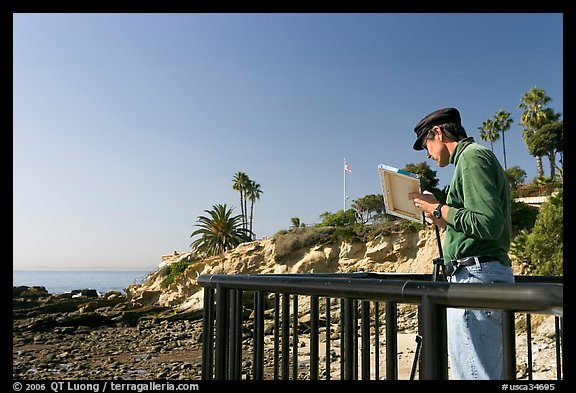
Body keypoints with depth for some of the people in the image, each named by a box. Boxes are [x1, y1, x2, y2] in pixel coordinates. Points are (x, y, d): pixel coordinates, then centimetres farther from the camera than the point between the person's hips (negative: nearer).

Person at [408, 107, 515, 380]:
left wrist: (439, 209, -9)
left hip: (476, 276, -11)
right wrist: (441, 220, 22)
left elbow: (488, 224, -20)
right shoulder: (477, 156, 24)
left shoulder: (472, 156, -7)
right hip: (493, 273, 11)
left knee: (473, 375, -9)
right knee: (492, 373, 14)